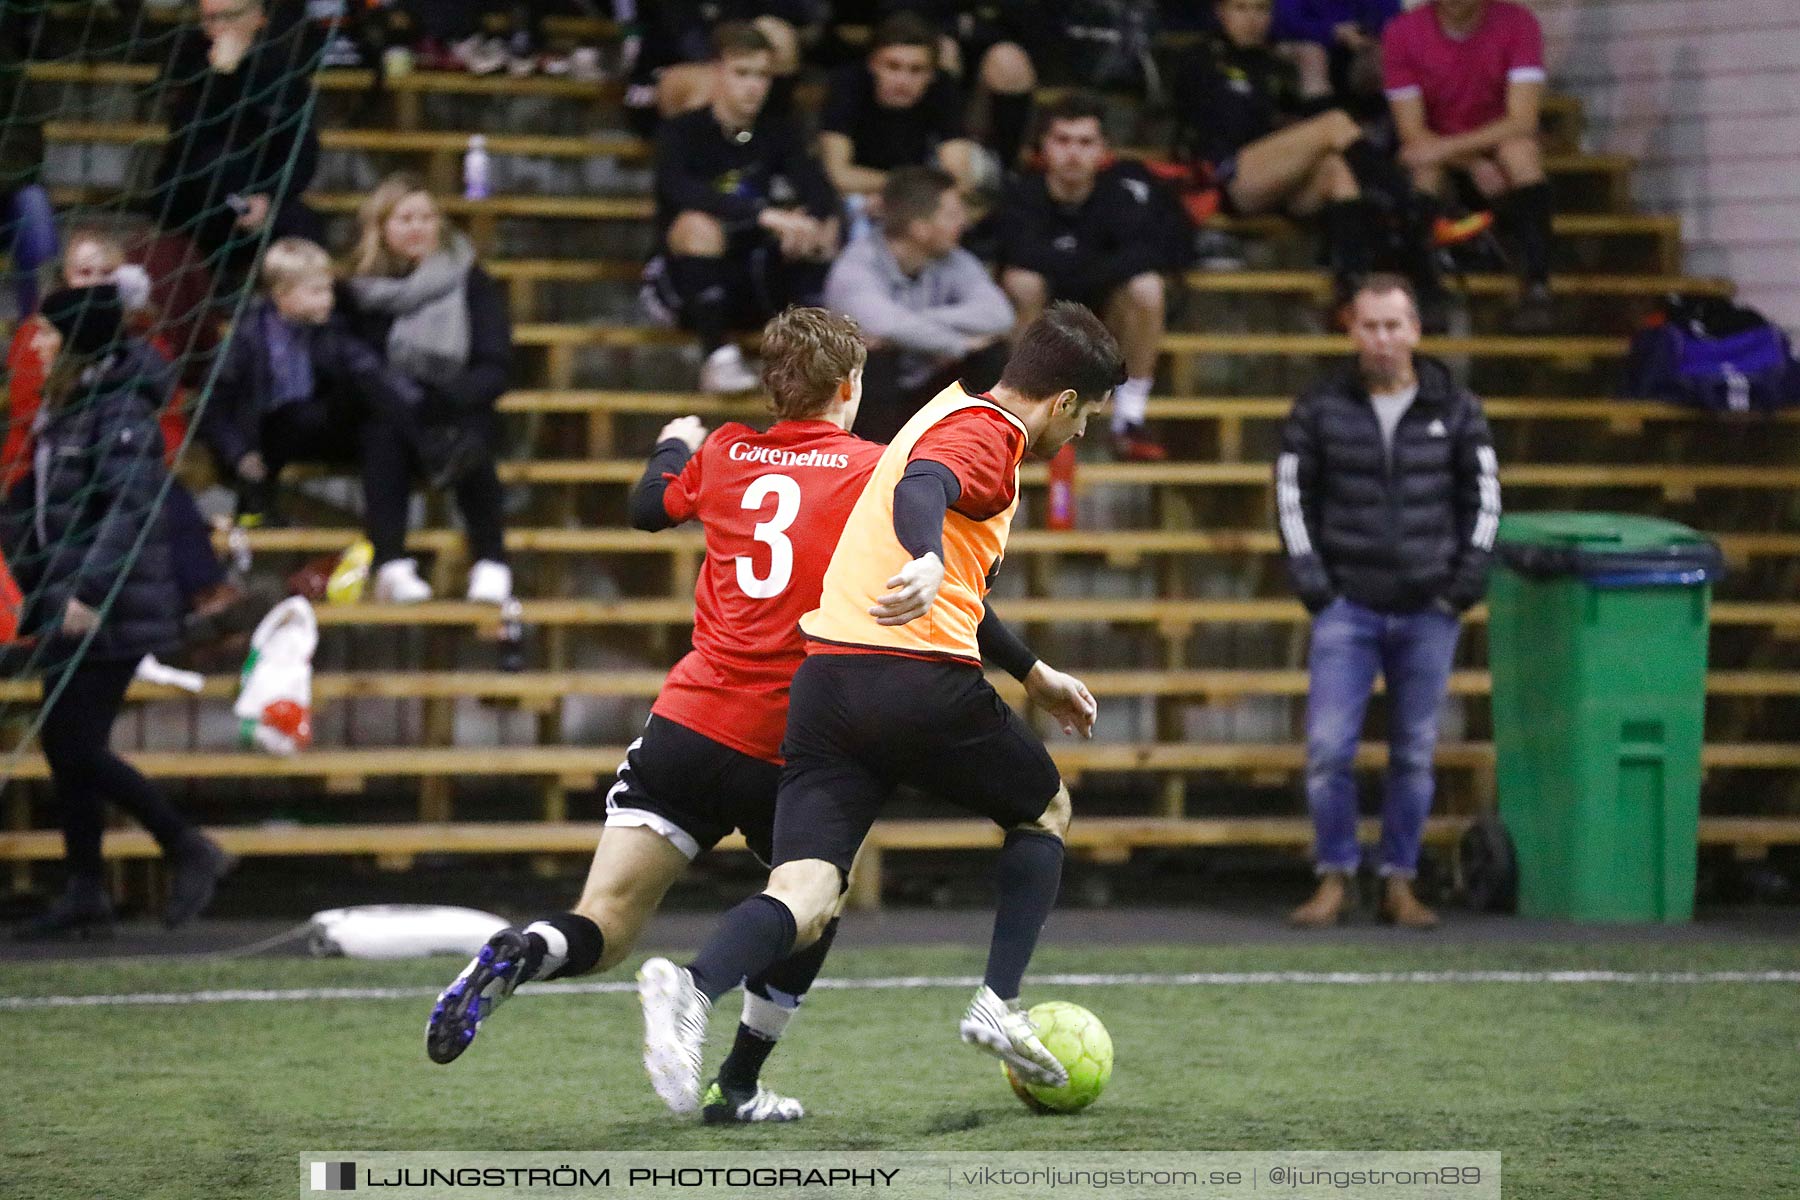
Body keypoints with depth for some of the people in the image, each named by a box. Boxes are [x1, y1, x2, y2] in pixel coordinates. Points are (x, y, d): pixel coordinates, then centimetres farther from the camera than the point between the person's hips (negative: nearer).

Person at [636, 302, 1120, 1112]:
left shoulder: (959, 418, 28)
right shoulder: (985, 435, -2)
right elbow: (920, 492, -28)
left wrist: (1031, 674, 49)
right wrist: (928, 564, -48)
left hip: (827, 678, 7)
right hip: (925, 682, -7)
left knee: (804, 899, -7)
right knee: (1045, 812, 22)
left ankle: (693, 986, -36)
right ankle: (999, 1004, 11)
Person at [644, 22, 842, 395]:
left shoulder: (780, 133, 4)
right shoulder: (682, 133, -10)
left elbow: (819, 190, -12)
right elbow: (681, 190, -30)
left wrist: (814, 224, -36)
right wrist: (765, 215, -40)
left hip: (761, 287, 4)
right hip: (689, 289, -4)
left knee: (826, 225, -18)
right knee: (699, 224, -34)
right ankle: (718, 354, -31)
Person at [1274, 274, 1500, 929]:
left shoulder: (1455, 411, 5)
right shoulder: (1321, 408, 3)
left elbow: (1483, 499, 9)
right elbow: (1292, 495, 6)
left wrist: (1465, 582, -1)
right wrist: (1311, 580, -3)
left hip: (1428, 611, 1)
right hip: (1347, 606, -1)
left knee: (1415, 754, 4)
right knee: (1328, 748, -8)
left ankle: (1399, 882, 13)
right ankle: (1334, 880, 3)